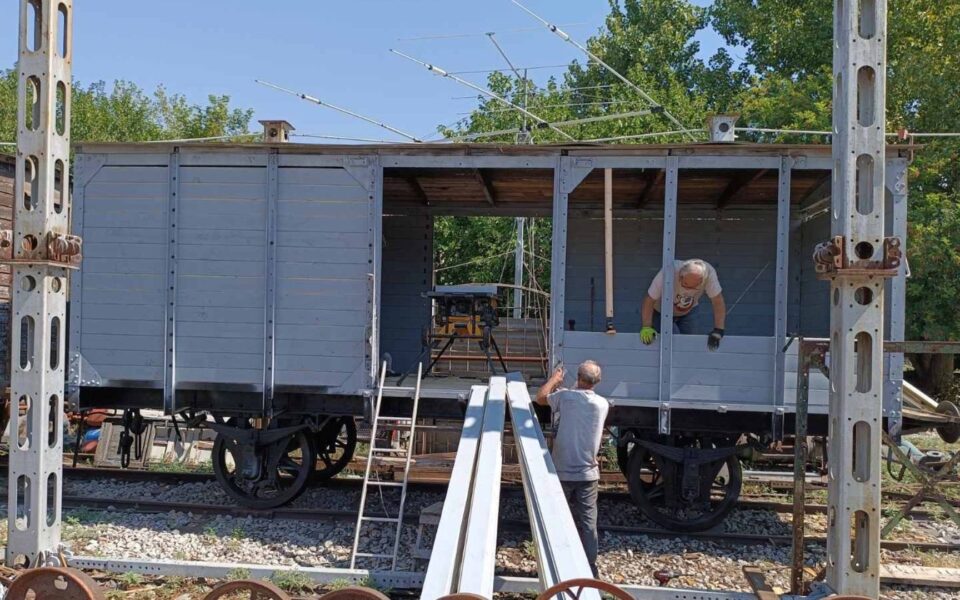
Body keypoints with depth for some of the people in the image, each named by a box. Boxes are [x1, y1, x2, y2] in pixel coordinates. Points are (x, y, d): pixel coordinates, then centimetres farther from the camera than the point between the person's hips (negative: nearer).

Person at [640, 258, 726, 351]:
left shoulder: (708, 273, -32)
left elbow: (718, 301, -26)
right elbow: (649, 300, -31)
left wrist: (718, 331, -31)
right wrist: (646, 327, -36)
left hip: (687, 313, 3)